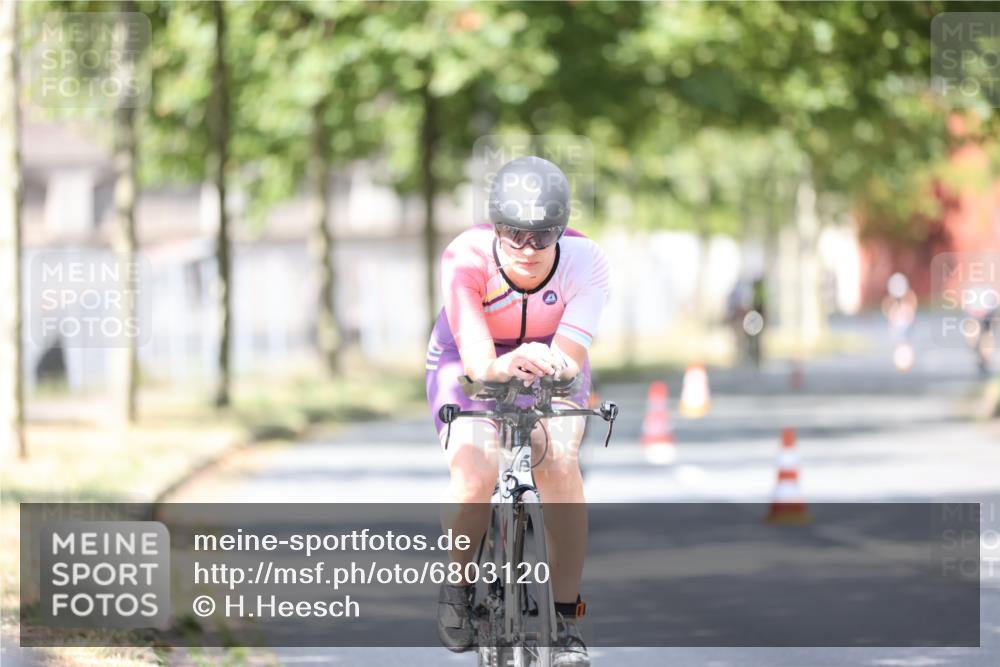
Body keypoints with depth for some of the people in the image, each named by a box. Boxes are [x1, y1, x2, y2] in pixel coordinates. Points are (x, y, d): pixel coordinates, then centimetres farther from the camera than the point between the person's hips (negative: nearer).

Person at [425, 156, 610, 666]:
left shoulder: (585, 262, -26)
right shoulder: (466, 259, -30)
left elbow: (569, 358, -35)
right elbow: (475, 357, -39)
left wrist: (553, 367, -58)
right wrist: (498, 366, -62)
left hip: (551, 376, 1)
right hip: (471, 371, -1)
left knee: (559, 461, -29)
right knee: (474, 475, -27)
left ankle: (567, 622, -18)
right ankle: (457, 583, 5)